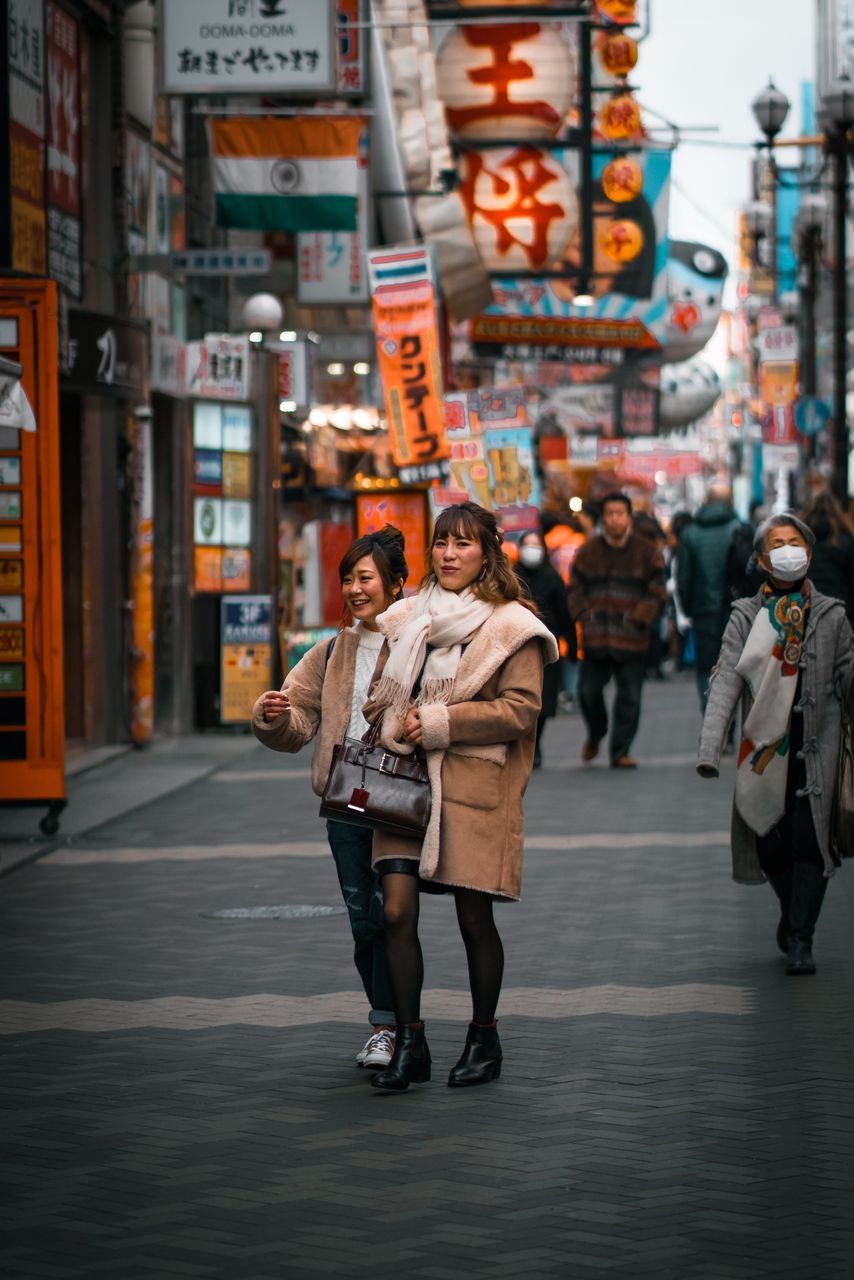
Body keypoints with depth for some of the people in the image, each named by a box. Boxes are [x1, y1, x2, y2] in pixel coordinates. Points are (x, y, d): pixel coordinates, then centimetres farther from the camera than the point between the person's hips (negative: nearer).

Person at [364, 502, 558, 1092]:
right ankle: (410, 1044, 3)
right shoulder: (407, 619, 12)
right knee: (397, 910, -6)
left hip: (475, 785, -4)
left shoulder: (511, 626, -4)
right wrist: (396, 726, 0)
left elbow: (520, 710, -11)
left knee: (474, 917, 4)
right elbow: (386, 694, 23)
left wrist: (438, 723, -14)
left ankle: (484, 1038, 22)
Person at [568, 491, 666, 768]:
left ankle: (621, 752, 9)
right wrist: (583, 614, -3)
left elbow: (656, 592, 4)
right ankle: (595, 736, 30)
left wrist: (639, 617, -9)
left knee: (630, 696, -1)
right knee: (588, 690, 2)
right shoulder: (588, 551, 7)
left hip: (632, 638, -1)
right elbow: (575, 588, 11)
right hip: (595, 637, 1)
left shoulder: (647, 553, 2)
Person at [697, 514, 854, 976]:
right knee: (769, 844, 5)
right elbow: (726, 680, -5)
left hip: (815, 747, -1)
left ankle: (800, 941, -3)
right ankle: (793, 912, 32)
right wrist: (709, 747, -14)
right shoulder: (746, 616, 4)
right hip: (763, 745, 1)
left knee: (807, 841, -9)